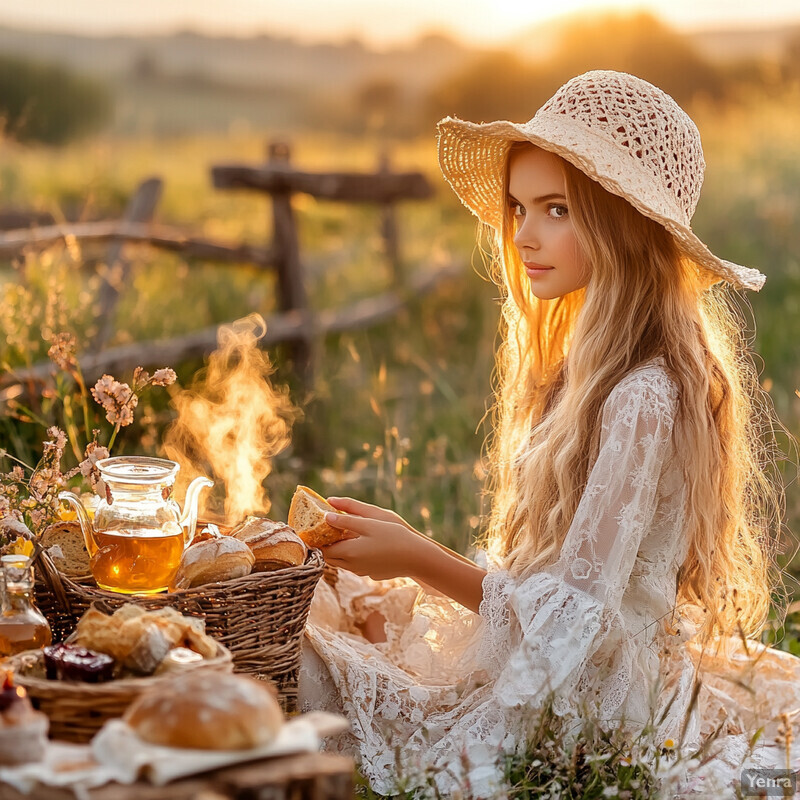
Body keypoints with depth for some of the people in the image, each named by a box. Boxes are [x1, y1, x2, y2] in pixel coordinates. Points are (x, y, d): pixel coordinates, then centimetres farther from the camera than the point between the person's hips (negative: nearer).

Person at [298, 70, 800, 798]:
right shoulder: (589, 366, 5)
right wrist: (408, 546, 0)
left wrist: (418, 560, -19)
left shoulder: (642, 401, -25)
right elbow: (543, 565, 9)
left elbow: (573, 615, -23)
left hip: (581, 699, -9)